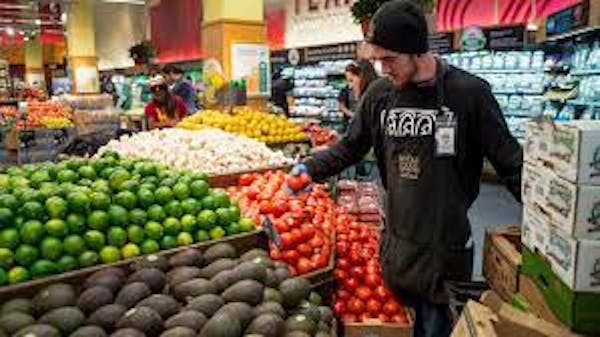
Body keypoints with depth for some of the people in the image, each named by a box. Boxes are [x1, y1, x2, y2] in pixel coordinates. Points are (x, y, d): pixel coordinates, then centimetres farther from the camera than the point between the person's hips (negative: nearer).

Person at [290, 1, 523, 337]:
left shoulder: (469, 93, -13)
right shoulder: (379, 94, -2)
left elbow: (510, 163, -7)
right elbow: (349, 148, 9)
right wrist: (309, 168, -4)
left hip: (445, 245, -3)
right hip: (396, 240, 4)